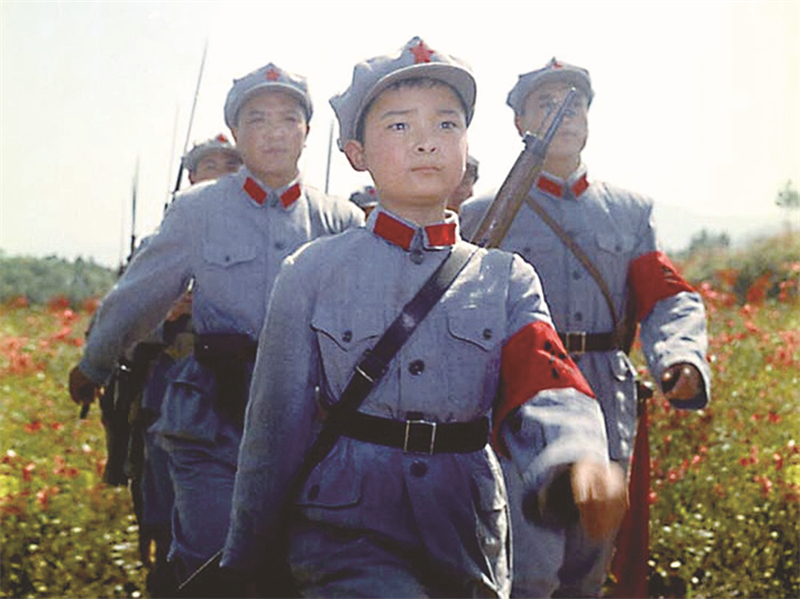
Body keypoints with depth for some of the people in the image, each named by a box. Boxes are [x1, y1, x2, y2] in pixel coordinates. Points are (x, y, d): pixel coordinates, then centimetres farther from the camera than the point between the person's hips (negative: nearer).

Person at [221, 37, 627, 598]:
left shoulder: (506, 278, 5)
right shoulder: (313, 271, 1)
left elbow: (541, 388, -12)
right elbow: (275, 425, 4)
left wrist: (579, 459, -35)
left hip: (468, 532, 3)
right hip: (348, 530, -2)